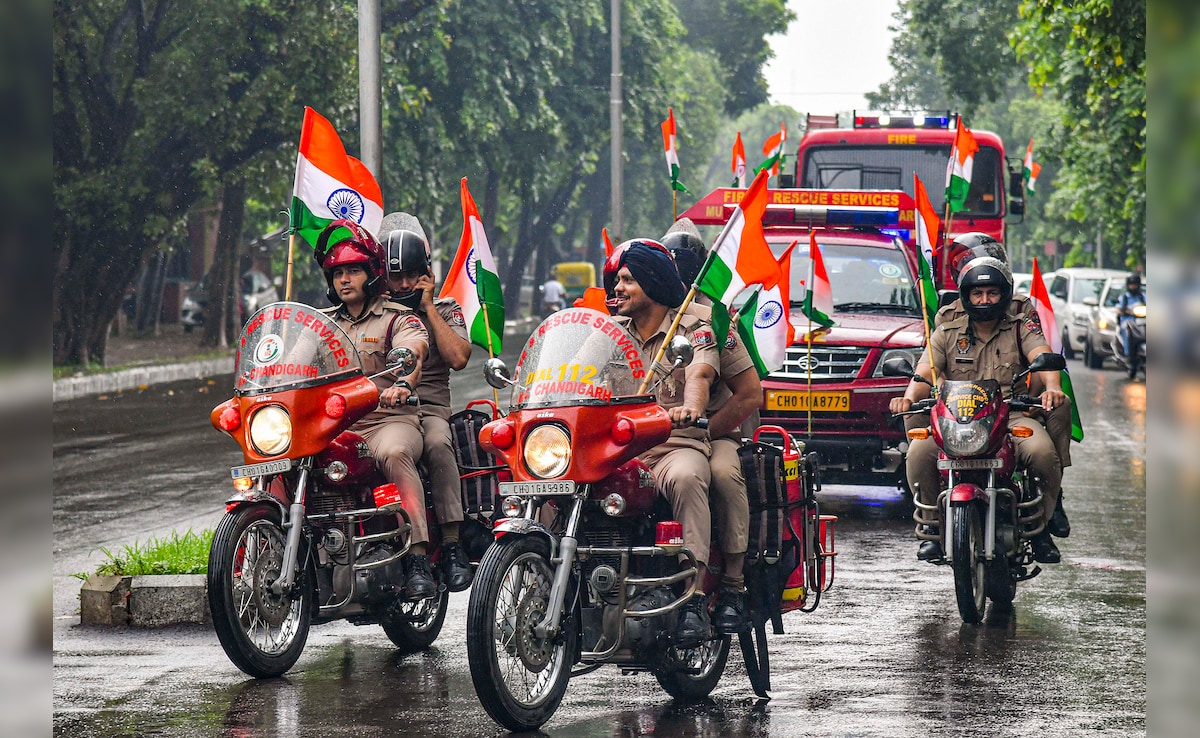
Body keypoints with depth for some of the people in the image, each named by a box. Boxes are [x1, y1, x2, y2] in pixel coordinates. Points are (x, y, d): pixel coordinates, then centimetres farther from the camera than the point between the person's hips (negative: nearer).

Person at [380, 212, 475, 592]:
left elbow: (458, 357, -2)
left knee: (438, 444, -37)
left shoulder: (444, 309, 16)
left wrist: (428, 306, 1)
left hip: (428, 407, -1)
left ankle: (452, 545, -35)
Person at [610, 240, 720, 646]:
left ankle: (694, 599, -44)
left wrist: (689, 407, -37)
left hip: (676, 444, -4)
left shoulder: (693, 330, 6)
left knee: (684, 478, -40)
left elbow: (699, 375, -13)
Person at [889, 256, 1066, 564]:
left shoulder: (1021, 329, 12)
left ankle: (1040, 528, -8)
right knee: (919, 453, -29)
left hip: (1012, 414, -1)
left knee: (1043, 452, -33)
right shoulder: (947, 333, 16)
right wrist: (909, 397, -24)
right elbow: (925, 372, 1)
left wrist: (1052, 387, -33)